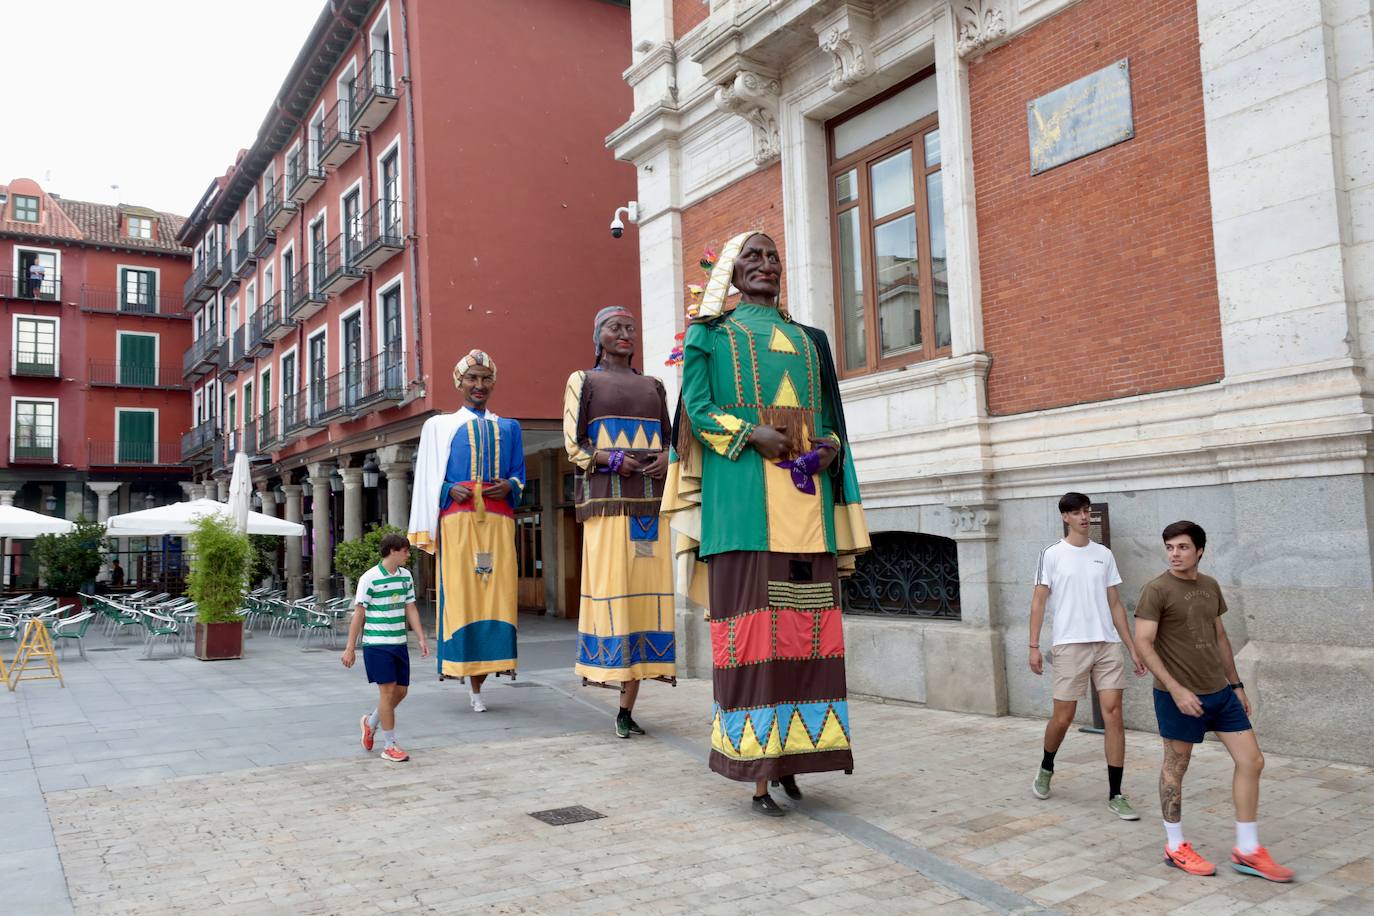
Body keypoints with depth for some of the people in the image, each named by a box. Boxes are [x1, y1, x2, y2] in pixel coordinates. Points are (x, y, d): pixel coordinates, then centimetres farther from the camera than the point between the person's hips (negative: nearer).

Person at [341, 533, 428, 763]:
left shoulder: (405, 576, 9)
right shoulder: (370, 578, -11)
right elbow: (359, 614, -9)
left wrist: (421, 638, 6)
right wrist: (350, 647, -8)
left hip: (399, 643, 7)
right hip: (376, 643, -7)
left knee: (401, 690, 9)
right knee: (388, 691, -5)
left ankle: (370, 722, 35)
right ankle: (390, 746, 6)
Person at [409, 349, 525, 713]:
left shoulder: (508, 428, 22)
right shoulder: (439, 425, 16)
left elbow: (519, 475, 18)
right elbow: (427, 479, 11)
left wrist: (509, 486, -5)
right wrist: (450, 489, -9)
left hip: (498, 521, 2)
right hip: (458, 519, -1)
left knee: (495, 594, -5)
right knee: (459, 594, -9)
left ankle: (476, 684, -1)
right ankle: (458, 665, -1)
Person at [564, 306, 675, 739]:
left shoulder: (653, 385, 21)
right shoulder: (583, 380, 10)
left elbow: (670, 439, 19)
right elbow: (573, 442, 2)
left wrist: (666, 458, -4)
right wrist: (612, 461, -14)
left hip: (650, 498, 3)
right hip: (607, 497, -3)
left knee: (647, 591, -2)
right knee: (611, 589, -11)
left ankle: (627, 708, 1)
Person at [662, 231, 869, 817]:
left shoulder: (808, 340, 23)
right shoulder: (712, 333, 12)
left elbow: (828, 416, 20)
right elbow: (697, 407, 1)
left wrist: (831, 445, -2)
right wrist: (752, 433, -15)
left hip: (805, 493, 5)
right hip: (742, 492, -4)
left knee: (804, 622, 1)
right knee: (752, 622, -9)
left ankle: (789, 756, 9)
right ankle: (758, 772, -4)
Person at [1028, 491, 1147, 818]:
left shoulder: (1104, 555, 11)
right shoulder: (1052, 554, 1)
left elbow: (1115, 604, 13)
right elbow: (1039, 601, 0)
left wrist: (1133, 648, 9)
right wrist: (1034, 646, -7)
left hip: (1107, 644, 3)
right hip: (1070, 645, -3)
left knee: (1113, 715, -4)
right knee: (1063, 717, 3)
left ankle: (1115, 794, 4)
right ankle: (1046, 769, 32)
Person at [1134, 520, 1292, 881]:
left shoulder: (1210, 587, 9)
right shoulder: (1157, 590, -12)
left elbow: (1220, 638, 18)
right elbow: (1143, 642, -16)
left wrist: (1236, 684, 17)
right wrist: (1176, 689, -21)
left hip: (1220, 691, 7)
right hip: (1180, 695, -7)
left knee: (1251, 761, 5)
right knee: (1175, 767, 6)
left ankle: (1248, 851, 17)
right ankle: (1175, 846, 21)